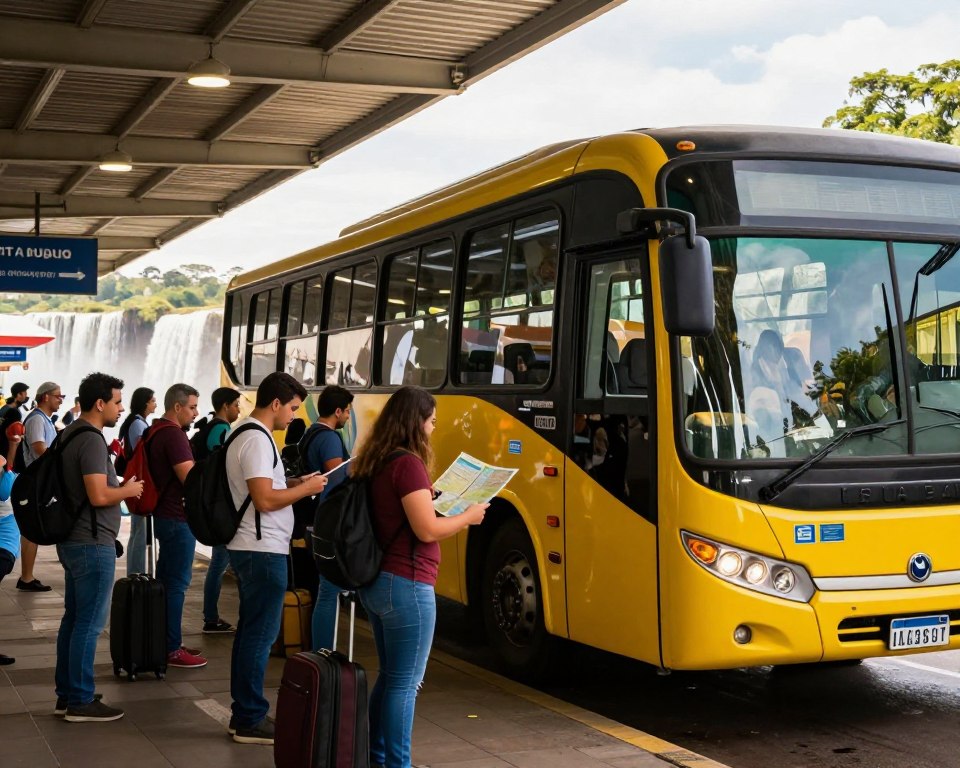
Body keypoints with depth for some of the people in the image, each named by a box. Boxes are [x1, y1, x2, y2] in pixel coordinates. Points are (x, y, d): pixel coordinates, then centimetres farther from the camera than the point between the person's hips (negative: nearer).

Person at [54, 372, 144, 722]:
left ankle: (66, 694, 21)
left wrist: (118, 485, 17)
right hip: (92, 544, -10)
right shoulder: (91, 440, -19)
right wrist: (128, 490, -9)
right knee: (89, 624, -4)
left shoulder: (69, 434, 12)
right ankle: (81, 701, 2)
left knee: (73, 618, 14)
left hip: (73, 540, 10)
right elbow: (99, 496, -26)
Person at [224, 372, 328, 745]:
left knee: (250, 630, 16)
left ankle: (243, 713, 24)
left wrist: (293, 482, 11)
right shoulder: (257, 440, -18)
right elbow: (264, 500, -24)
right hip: (264, 551, -11)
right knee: (260, 634, -3)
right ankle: (251, 721, 4)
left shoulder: (244, 433, 14)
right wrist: (306, 489, -12)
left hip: (249, 548, 11)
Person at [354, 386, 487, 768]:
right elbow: (427, 529, -20)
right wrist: (467, 517, -6)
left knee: (389, 677, 19)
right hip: (406, 586, -9)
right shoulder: (409, 464, -17)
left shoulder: (375, 462, 10)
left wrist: (427, 498, 17)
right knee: (405, 683, 0)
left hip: (376, 581, 10)